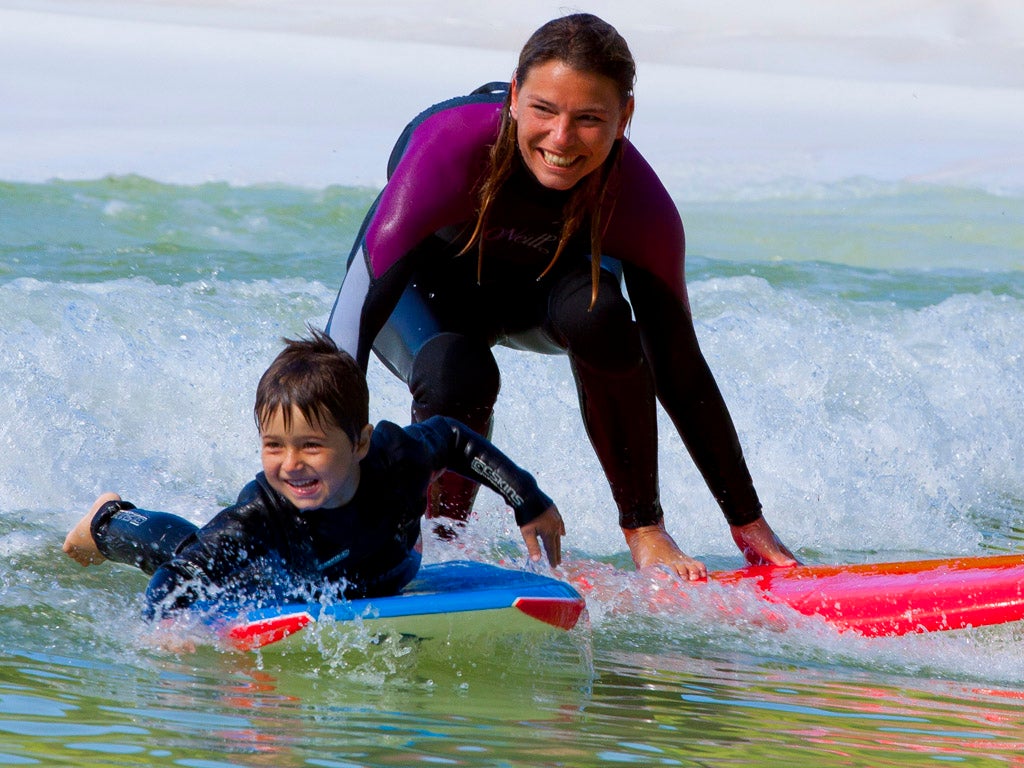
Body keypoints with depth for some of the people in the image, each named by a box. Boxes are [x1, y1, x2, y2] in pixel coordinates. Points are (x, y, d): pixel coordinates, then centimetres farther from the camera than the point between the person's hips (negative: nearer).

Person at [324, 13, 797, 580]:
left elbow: (680, 372, -21)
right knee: (457, 379, -34)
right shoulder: (453, 141, -41)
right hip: (427, 278, -2)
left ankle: (644, 530, -15)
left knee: (598, 316, -33)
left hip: (542, 279, 2)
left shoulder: (639, 207, -32)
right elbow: (360, 308, -46)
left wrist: (749, 524, -19)